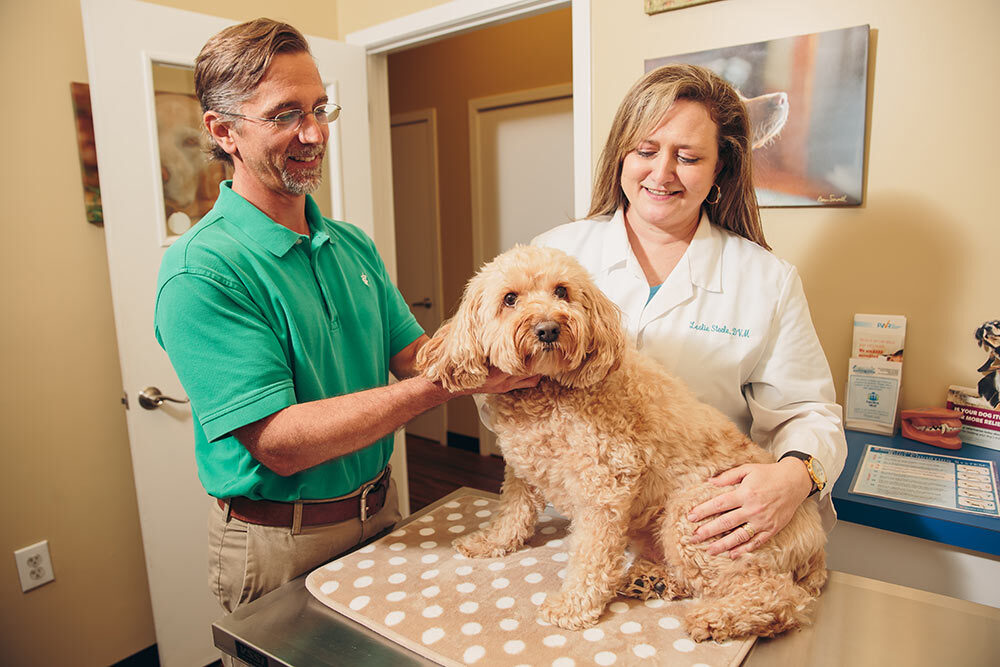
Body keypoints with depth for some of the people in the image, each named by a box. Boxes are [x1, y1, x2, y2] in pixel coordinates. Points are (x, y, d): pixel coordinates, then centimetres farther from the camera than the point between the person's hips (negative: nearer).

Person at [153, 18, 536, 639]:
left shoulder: (354, 245, 3)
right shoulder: (200, 271, -21)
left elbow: (411, 354, -2)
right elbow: (278, 442, -27)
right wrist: (447, 382, -33)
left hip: (382, 511, 7)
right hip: (281, 541, -6)